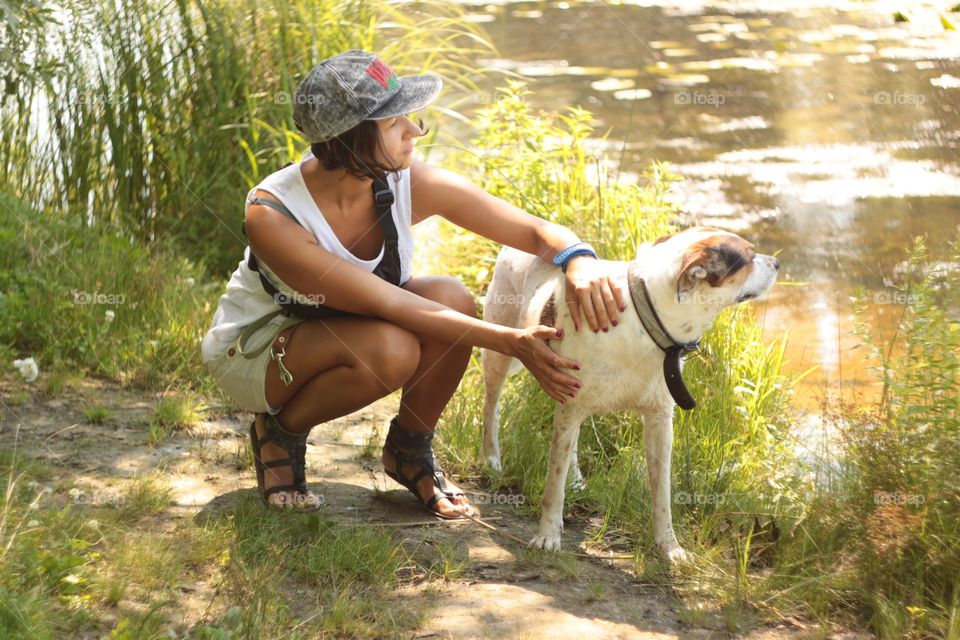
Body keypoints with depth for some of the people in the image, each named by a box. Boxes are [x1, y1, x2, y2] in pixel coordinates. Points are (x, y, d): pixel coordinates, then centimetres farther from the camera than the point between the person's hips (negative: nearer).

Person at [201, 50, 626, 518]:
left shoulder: (410, 185, -21)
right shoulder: (271, 217, -34)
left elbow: (539, 231, -16)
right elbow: (385, 304, -37)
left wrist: (579, 263, -40)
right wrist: (511, 342, -41)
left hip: (349, 325, 5)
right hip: (252, 349, -5)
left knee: (450, 298, -26)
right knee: (389, 349, -35)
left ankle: (410, 449, -1)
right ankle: (278, 431, -5)